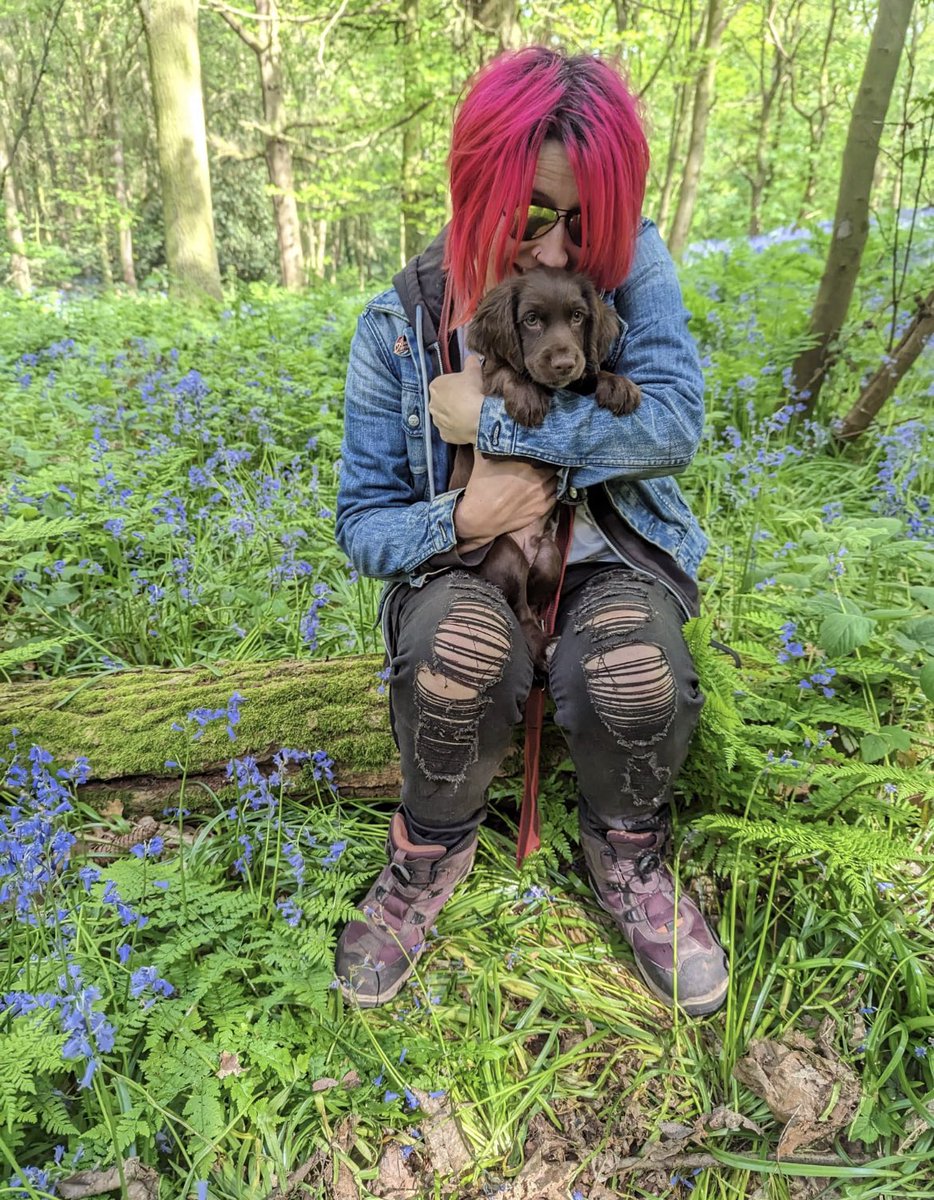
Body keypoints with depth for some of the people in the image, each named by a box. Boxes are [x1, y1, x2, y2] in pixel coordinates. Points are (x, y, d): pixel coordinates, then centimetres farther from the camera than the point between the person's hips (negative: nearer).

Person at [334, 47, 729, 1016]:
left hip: (609, 556, 1)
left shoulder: (632, 264, -5)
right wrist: (461, 519, -24)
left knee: (632, 660, -34)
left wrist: (489, 418, -21)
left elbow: (672, 422, -21)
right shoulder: (399, 326, -6)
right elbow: (362, 525, -2)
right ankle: (432, 850, -3)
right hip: (462, 568, 0)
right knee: (463, 638, -36)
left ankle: (626, 856, 1)